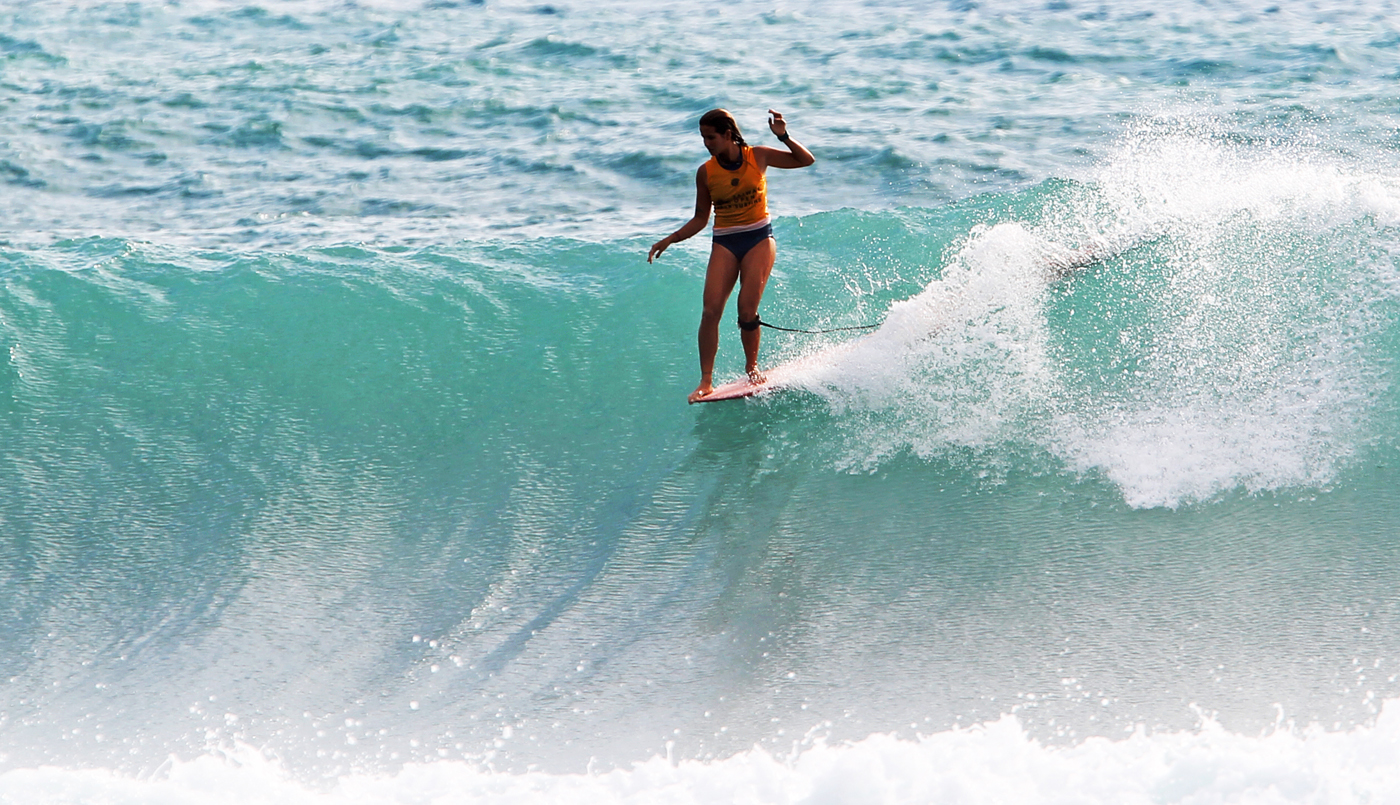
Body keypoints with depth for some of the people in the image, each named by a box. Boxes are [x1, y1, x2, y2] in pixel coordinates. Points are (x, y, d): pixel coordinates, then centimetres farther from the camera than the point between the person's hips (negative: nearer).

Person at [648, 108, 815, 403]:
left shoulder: (757, 156, -3)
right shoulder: (706, 173, -1)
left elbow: (807, 160, 4)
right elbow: (700, 219, 8)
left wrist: (783, 137, -11)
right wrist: (669, 240, -4)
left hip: (759, 238, -1)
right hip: (725, 244, 1)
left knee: (747, 309, -14)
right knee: (711, 310, -14)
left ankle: (752, 365, 11)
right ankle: (706, 381, -9)